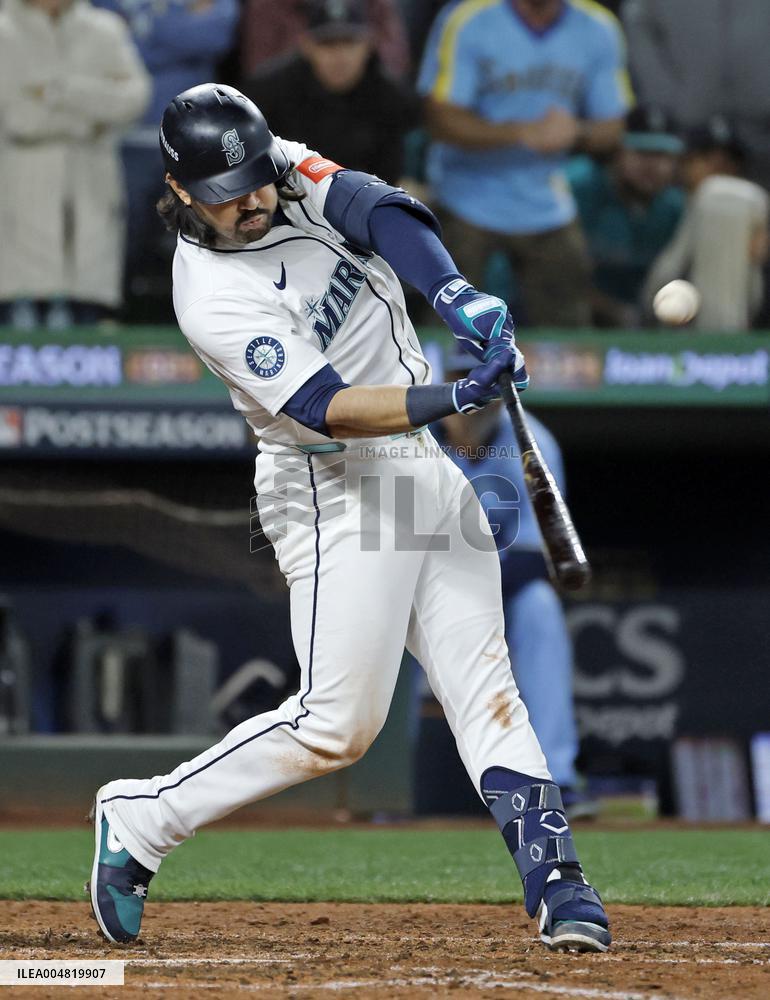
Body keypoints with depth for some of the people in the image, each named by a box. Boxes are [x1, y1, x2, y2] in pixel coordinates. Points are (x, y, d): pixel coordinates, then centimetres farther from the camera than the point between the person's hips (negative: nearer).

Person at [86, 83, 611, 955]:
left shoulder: (287, 173, -2)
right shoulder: (213, 300, -22)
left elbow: (380, 212, -17)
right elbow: (327, 410, -29)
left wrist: (457, 295, -34)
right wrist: (452, 400, -41)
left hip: (423, 463, 7)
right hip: (337, 490, -7)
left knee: (484, 684, 1)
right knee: (337, 725, -7)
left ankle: (555, 883, -1)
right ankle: (140, 818, 7)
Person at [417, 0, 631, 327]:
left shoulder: (599, 30, 0)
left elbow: (610, 129, 5)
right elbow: (442, 119, -17)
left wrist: (575, 131, -19)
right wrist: (526, 133, -29)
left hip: (547, 210, 3)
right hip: (466, 206, -3)